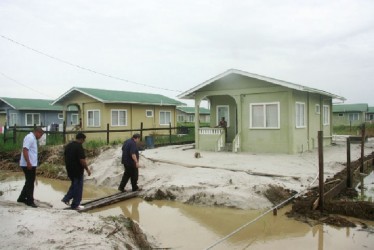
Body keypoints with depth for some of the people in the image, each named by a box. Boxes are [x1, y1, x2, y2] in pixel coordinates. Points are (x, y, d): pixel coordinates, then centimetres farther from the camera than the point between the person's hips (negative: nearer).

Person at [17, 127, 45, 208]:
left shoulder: (33, 138, 16)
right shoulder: (30, 137, -14)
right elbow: (25, 150, -23)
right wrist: (28, 163, -27)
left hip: (31, 164, 10)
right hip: (28, 165, -10)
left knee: (29, 182, 17)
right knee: (30, 183, -2)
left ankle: (22, 198, 28)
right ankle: (30, 201, 6)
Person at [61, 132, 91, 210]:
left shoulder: (68, 145, 8)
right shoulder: (79, 147, -19)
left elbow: (65, 157, 15)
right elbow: (82, 160, -23)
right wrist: (87, 169, -12)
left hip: (70, 170, 8)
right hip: (77, 170, -8)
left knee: (74, 185, 24)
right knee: (78, 187, 3)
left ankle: (66, 199, 20)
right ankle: (75, 205, 10)